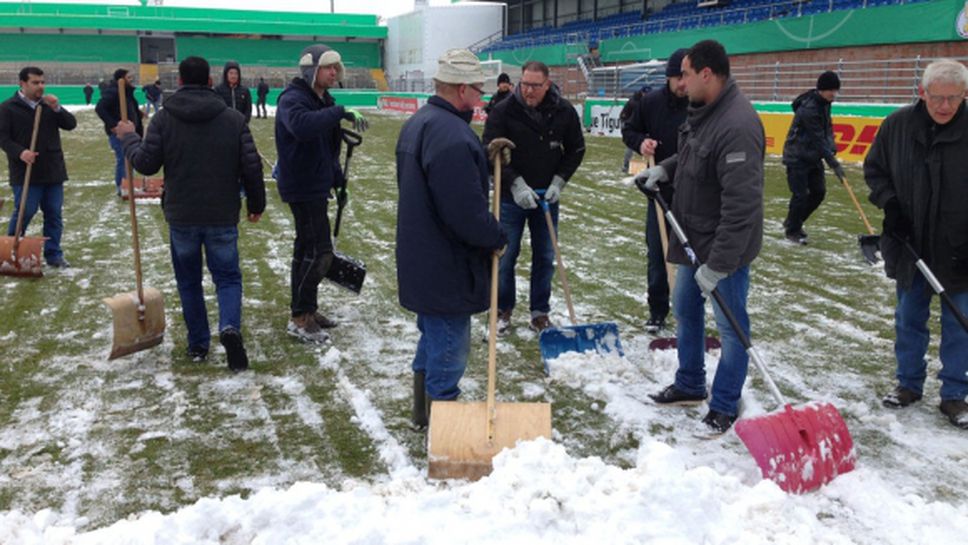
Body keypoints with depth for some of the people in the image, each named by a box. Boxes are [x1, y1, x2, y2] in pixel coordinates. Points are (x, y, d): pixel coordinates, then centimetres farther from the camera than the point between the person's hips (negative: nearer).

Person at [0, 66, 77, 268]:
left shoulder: (49, 104, 11)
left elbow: (71, 124, 3)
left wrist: (57, 108, -14)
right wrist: (20, 152, -23)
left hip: (53, 171, 5)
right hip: (25, 173, -4)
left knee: (54, 214, 7)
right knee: (24, 212, -3)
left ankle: (53, 254, 17)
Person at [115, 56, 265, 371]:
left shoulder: (164, 119, -5)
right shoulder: (233, 118, -3)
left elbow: (147, 164, -4)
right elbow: (251, 167, -4)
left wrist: (129, 138, 15)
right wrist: (256, 203, 11)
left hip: (181, 217, 0)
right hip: (223, 217, 0)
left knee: (189, 280, 16)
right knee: (228, 276, 10)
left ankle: (198, 344, 21)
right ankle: (230, 326, -17)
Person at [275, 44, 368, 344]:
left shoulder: (322, 100, 14)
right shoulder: (292, 98, -17)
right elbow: (301, 125, -41)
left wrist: (337, 178, 23)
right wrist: (340, 111, -41)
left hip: (316, 184, 10)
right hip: (302, 187, -10)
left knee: (307, 248, 16)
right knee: (319, 251, -9)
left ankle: (306, 310, 27)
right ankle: (300, 318, 1)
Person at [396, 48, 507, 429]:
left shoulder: (417, 123, 9)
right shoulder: (452, 135, -25)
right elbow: (467, 212, -27)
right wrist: (497, 238, -10)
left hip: (421, 261, 11)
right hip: (447, 269, -11)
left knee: (432, 338, 24)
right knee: (449, 347, 3)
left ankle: (422, 413, 38)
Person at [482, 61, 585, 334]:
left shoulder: (564, 111, -5)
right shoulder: (503, 111, -14)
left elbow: (576, 150, 5)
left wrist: (558, 182, -6)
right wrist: (516, 185, -20)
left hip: (547, 197, 2)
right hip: (511, 197, -2)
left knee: (545, 257, 8)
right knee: (506, 255, 5)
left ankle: (540, 313, 22)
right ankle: (503, 310, 22)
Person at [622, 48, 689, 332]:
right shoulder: (650, 102, 0)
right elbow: (629, 130, 12)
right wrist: (641, 142, -10)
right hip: (659, 191, 3)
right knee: (657, 255, 8)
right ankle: (657, 311, 21)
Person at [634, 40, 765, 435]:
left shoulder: (738, 126, -28)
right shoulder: (701, 111, 3)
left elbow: (741, 205, -31)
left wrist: (718, 263, -29)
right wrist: (664, 169, 5)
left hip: (724, 246, -10)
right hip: (694, 238, 10)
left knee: (729, 325, 4)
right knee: (685, 309, 21)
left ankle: (725, 407, 19)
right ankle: (690, 385, 39)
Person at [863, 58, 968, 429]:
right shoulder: (898, 125, -4)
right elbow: (874, 168, 10)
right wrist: (889, 203, -6)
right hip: (909, 247, 3)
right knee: (908, 319, 15)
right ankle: (909, 383, 32)